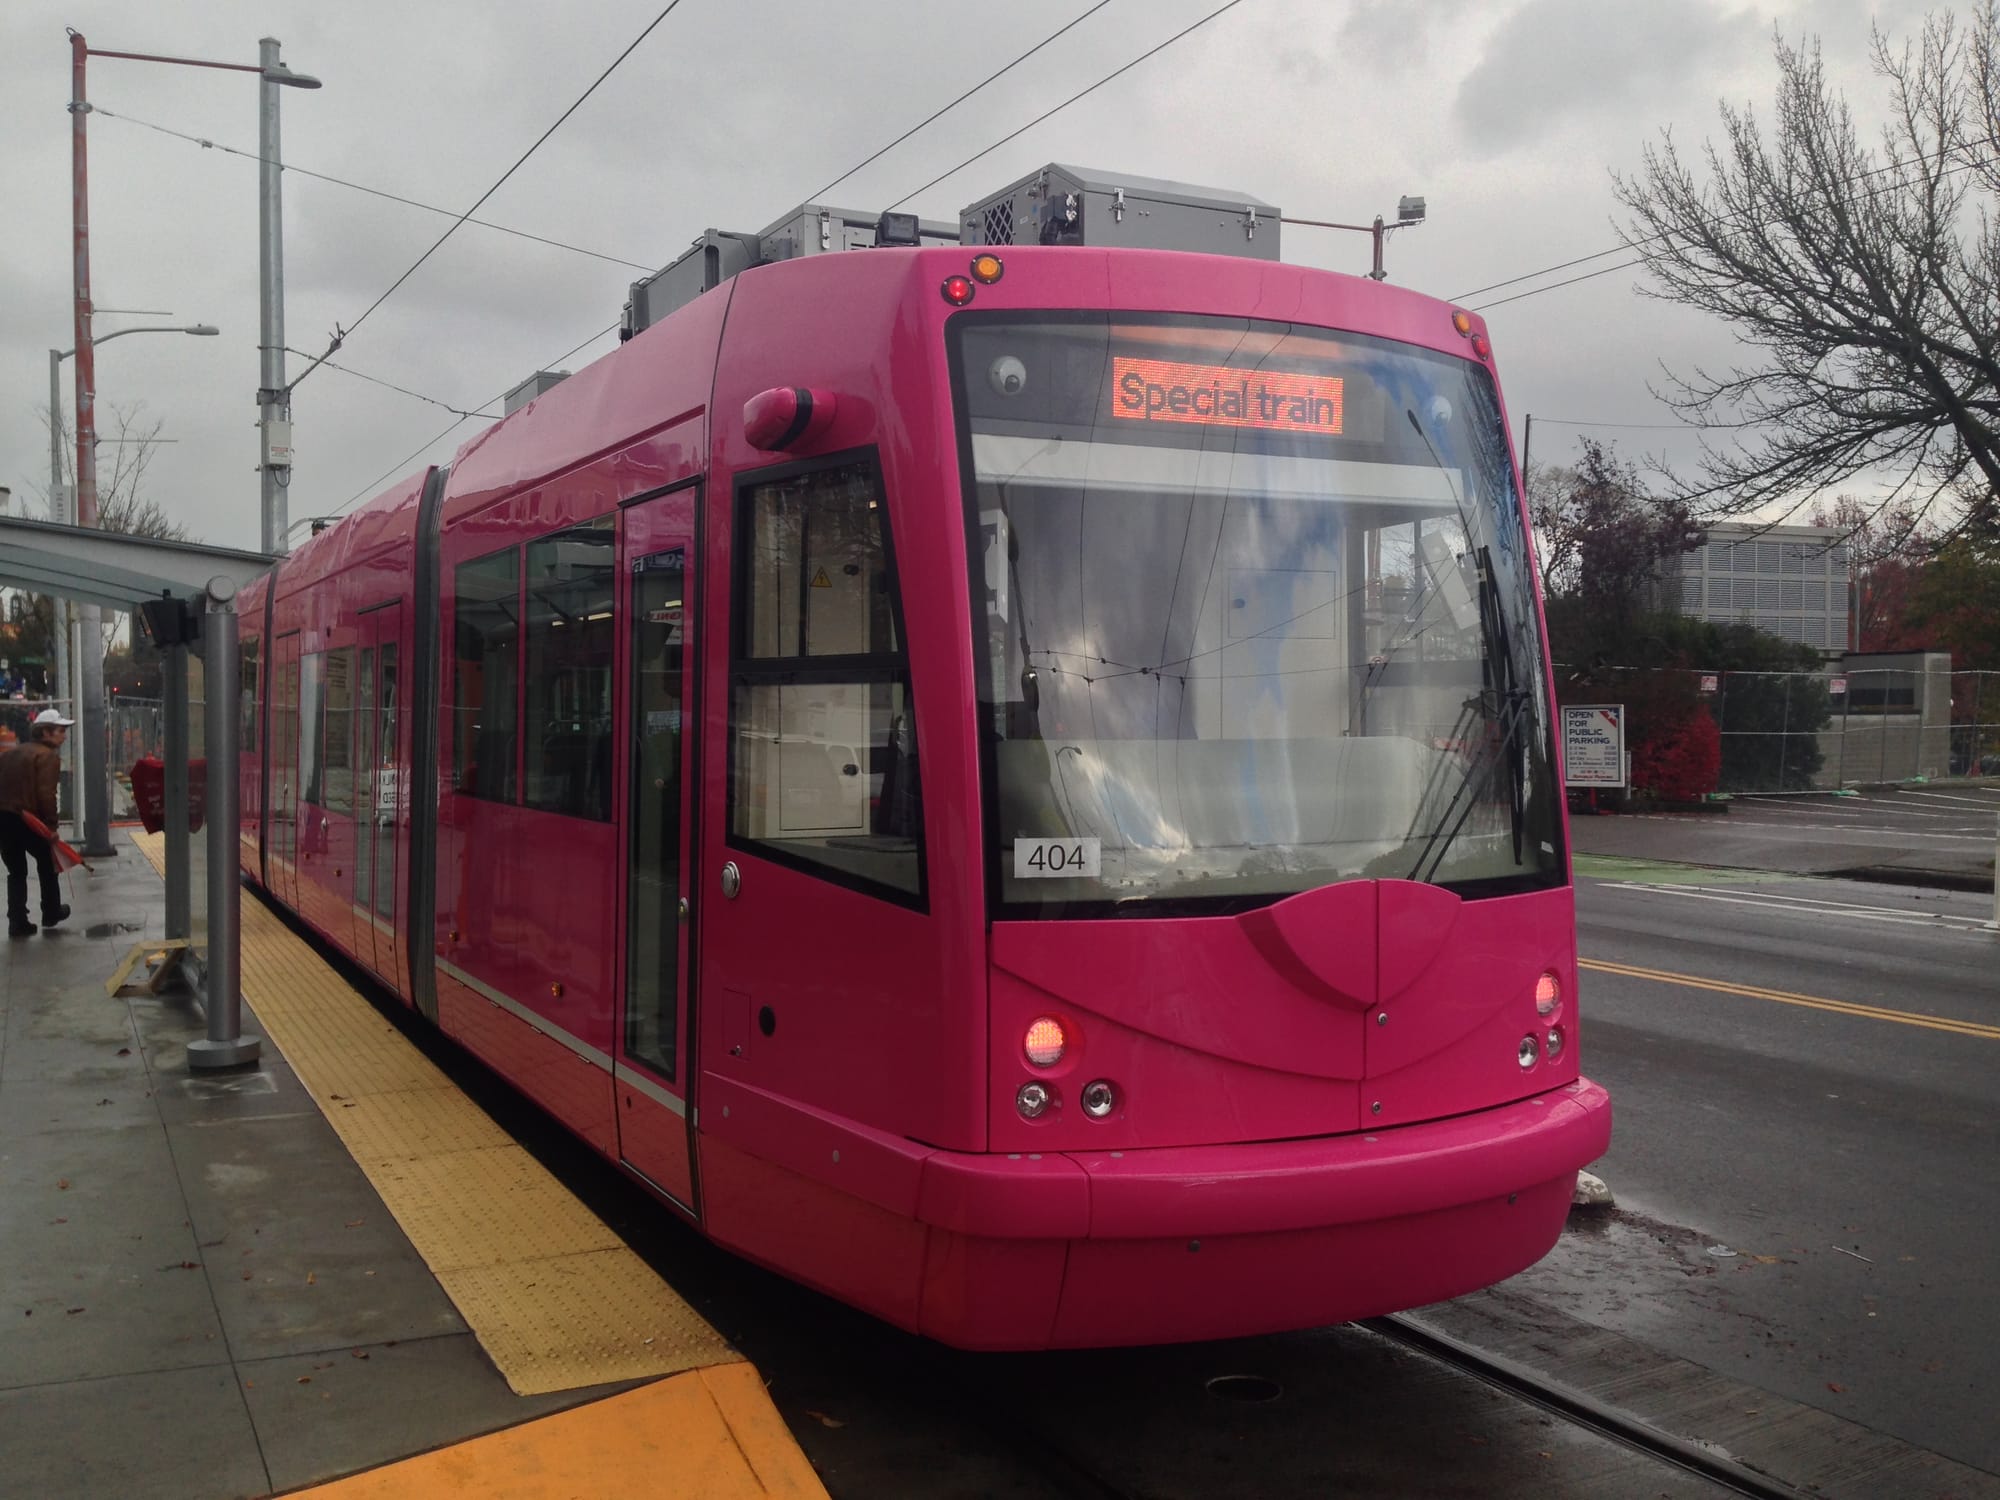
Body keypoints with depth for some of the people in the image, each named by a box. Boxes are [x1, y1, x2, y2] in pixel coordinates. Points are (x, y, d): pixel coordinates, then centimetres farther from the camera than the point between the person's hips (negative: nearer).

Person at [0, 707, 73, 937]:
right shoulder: (48, 756, -7)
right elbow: (46, 794, -18)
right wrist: (51, 827, -15)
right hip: (27, 819, -6)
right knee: (47, 862, 17)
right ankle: (51, 912, 28)